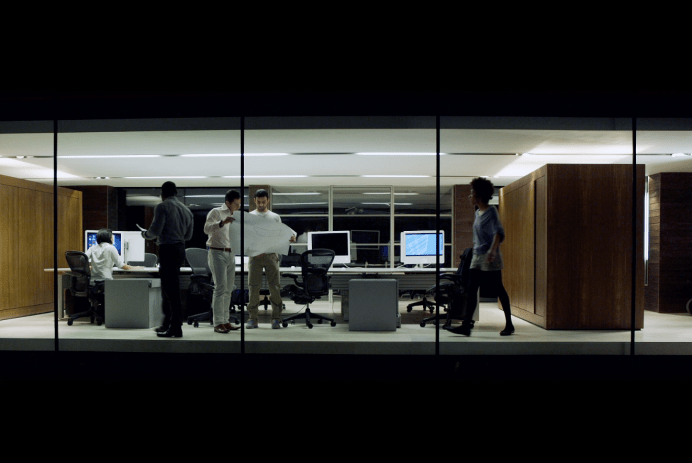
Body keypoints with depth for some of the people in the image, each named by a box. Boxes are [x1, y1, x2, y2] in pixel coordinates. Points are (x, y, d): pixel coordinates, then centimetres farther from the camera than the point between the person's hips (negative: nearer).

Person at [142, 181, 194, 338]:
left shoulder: (162, 207, -8)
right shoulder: (186, 209, 15)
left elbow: (155, 230, -14)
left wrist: (145, 234, 6)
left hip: (168, 250, -8)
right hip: (180, 249, 8)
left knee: (171, 290, -6)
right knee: (168, 289, 17)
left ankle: (176, 329, -4)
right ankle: (167, 324, 23)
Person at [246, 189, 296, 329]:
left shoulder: (275, 217, 13)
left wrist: (291, 238, -12)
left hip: (271, 255, 0)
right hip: (255, 256, 0)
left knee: (274, 287, -2)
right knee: (253, 287, 1)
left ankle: (276, 318, 6)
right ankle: (253, 319, 9)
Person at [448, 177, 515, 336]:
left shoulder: (491, 211, -10)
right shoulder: (478, 212, 13)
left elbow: (499, 232, -22)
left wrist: (492, 250, -33)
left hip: (490, 259, -8)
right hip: (477, 257, 8)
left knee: (499, 290, 2)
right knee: (471, 291, -1)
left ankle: (509, 325, 15)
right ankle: (466, 325, -3)